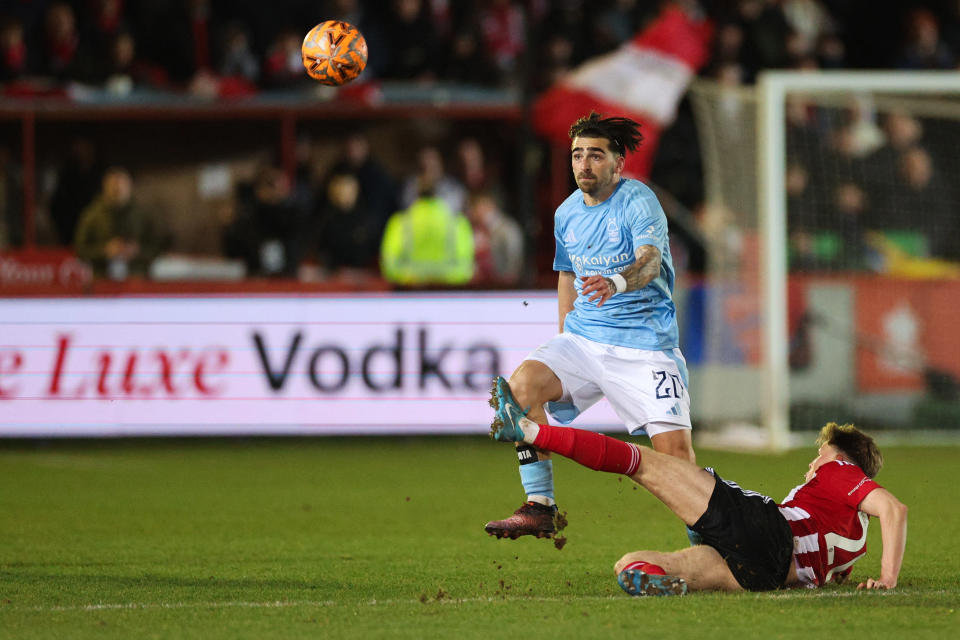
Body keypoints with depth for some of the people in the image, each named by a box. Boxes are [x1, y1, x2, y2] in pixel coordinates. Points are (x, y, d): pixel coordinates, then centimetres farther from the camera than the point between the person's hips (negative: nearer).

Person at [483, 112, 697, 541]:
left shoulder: (638, 201, -10)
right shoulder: (567, 214, 10)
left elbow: (650, 261, -29)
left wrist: (617, 282, -50)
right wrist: (564, 340, 22)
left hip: (645, 341, -5)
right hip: (584, 338, 5)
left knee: (674, 446, -16)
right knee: (523, 383, -23)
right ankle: (539, 508, -17)